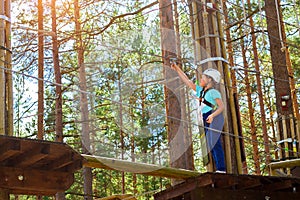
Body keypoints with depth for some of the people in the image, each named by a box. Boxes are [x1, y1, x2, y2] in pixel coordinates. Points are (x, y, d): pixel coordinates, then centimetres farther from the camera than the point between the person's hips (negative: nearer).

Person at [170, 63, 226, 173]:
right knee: (211, 145, 3)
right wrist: (177, 69, 18)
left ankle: (221, 169, -17)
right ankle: (219, 169, 3)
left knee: (215, 143, -14)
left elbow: (222, 106, -13)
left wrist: (212, 115, -27)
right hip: (207, 119, 8)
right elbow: (187, 81, 20)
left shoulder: (213, 92, -5)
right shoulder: (200, 90, 17)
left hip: (215, 118, -8)